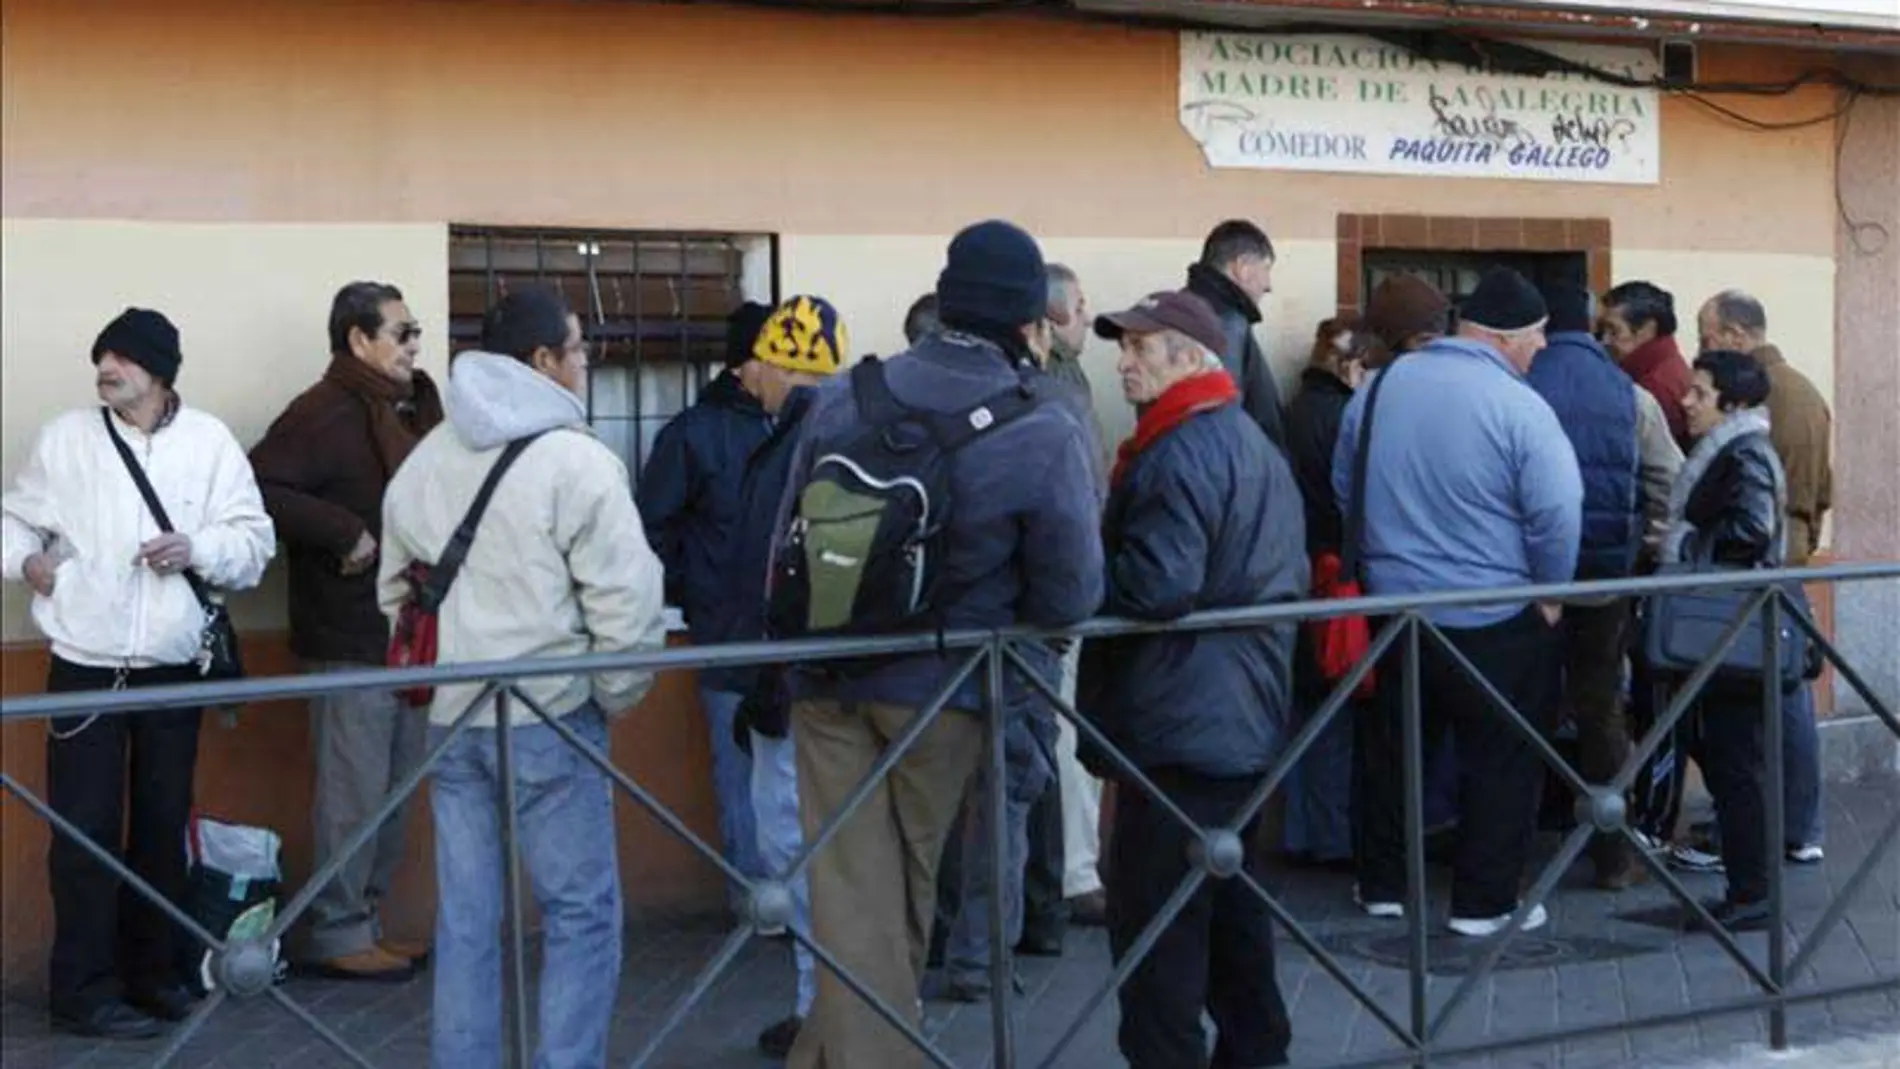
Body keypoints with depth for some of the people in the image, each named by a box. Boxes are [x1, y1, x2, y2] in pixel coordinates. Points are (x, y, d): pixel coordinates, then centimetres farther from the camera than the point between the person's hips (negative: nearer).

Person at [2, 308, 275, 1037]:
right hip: (85, 667, -1)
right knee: (86, 829, -2)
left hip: (174, 670, 1)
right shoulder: (64, 438, 1)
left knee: (163, 824, 12)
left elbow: (255, 540, -1)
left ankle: (155, 971, 26)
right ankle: (84, 992, 6)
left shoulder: (210, 442, 0)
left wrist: (198, 549, -18)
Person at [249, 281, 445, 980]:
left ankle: (368, 919, 26)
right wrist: (343, 532, -24)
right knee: (354, 792, -2)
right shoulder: (325, 415, -14)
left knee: (395, 790, 15)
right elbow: (258, 486, -24)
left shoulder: (414, 409, 12)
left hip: (409, 635, 9)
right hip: (350, 639, -9)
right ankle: (338, 936, 8)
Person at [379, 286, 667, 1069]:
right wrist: (614, 699, 0)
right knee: (580, 915, 3)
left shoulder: (423, 462, 11)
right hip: (549, 719, -6)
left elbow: (395, 593, 17)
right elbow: (626, 603, -15)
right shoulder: (576, 460, -12)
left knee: (465, 920, 11)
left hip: (450, 719, 6)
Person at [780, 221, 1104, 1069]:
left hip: (828, 681, 1)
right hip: (942, 689, -1)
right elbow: (1072, 596, -11)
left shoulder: (843, 398, -5)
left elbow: (788, 541, 2)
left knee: (852, 891, 6)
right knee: (910, 889, 18)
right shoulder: (1045, 433, -15)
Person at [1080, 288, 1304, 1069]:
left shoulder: (1181, 453, -17)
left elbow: (1155, 584, -26)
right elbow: (1292, 575, 21)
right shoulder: (1254, 443, 17)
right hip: (1242, 718, 11)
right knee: (1230, 900, 18)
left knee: (1152, 915, -6)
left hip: (1180, 724, -11)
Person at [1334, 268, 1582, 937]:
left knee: (1389, 751, 18)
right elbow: (1557, 514, -20)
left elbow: (1343, 487, 12)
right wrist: (1550, 594, -4)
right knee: (1500, 762, 8)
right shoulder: (1518, 406, -17)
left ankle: (1382, 885, 27)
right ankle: (1483, 902, 12)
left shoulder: (1381, 387, 1)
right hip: (1497, 622, -5)